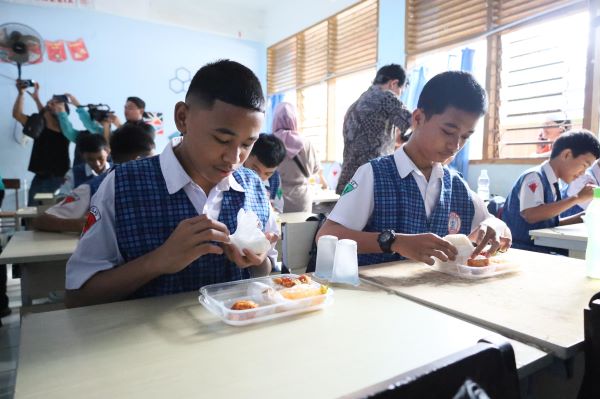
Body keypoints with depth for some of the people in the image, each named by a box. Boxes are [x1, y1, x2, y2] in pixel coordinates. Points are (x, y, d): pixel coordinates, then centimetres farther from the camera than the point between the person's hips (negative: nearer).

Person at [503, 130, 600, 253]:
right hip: (522, 249, -8)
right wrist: (576, 198, -19)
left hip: (541, 247, 8)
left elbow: (551, 223, 18)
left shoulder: (552, 184, 12)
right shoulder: (534, 176, -11)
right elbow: (531, 215, -27)